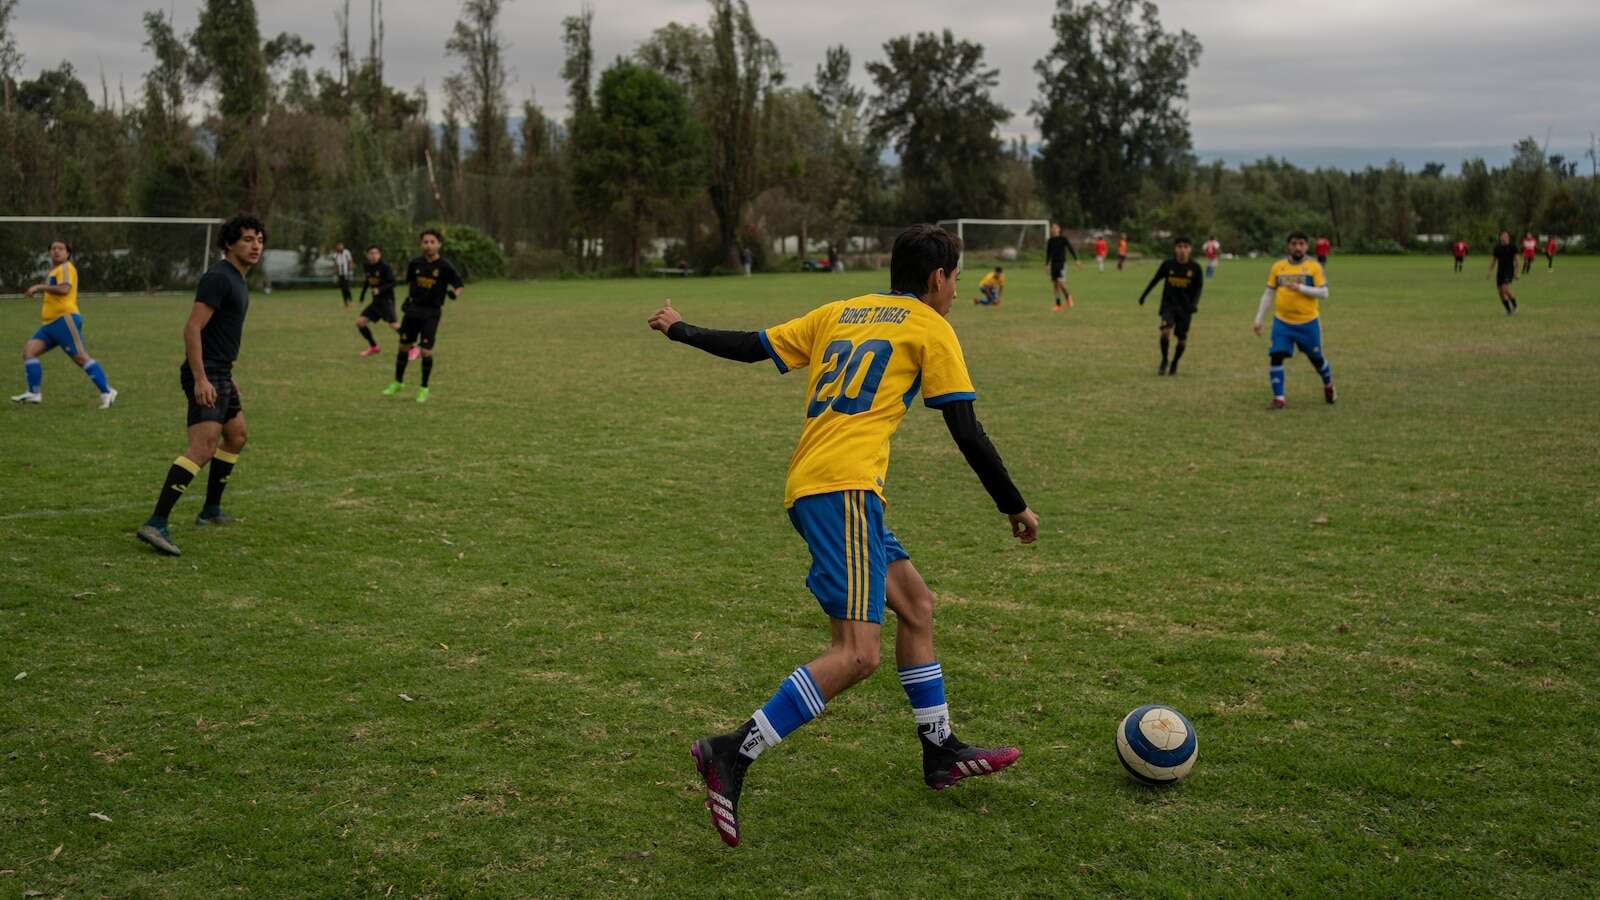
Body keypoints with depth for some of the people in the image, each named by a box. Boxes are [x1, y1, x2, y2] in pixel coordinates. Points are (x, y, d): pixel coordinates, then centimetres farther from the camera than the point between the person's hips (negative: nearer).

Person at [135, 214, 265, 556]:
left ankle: (211, 511, 35)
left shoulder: (238, 279, 16)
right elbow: (192, 328, -21)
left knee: (236, 436, 24)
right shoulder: (218, 277, -15)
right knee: (202, 448, -19)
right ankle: (156, 524, -24)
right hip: (206, 376, -11)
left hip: (221, 374, 11)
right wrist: (201, 379, -27)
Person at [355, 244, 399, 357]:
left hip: (387, 300, -7)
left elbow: (392, 283, -17)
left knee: (393, 324, -22)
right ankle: (373, 347, 20)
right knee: (359, 322, 2)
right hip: (376, 301, 7)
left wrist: (380, 290, -28)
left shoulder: (385, 267, -14)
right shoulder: (367, 267, 6)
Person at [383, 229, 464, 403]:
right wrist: (409, 297, 11)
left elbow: (461, 286, -4)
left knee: (426, 351, -9)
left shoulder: (445, 267, -10)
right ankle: (398, 382, 29)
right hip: (412, 310, 4)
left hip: (431, 313, -4)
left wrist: (455, 294, -24)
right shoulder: (416, 263, 1)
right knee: (404, 346, 10)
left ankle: (424, 388, 9)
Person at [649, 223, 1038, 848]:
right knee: (857, 654, -14)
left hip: (807, 489, 9)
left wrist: (680, 331, 38)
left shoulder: (839, 313, 21)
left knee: (915, 602, 20)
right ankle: (733, 755, -19)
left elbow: (753, 347, 21)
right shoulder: (929, 327, 4)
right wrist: (1015, 506, 11)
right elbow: (967, 432, 2)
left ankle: (941, 752, 27)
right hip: (844, 488, -9)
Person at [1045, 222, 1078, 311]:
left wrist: (1075, 259, -9)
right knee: (1054, 284, 1)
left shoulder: (1063, 238, -4)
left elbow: (1070, 248, -3)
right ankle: (1058, 305, 8)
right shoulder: (1050, 240, 7)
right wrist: (1047, 264, 17)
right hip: (1053, 264, 4)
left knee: (1061, 282, -20)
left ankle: (1068, 296, 8)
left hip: (1062, 263, -4)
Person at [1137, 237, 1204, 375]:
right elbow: (1155, 279, 9)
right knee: (1165, 331, -21)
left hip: (1185, 307, 1)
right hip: (1169, 304, -1)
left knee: (1182, 338, 4)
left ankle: (1174, 364, 29)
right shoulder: (1167, 264, -6)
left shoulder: (1195, 267, -7)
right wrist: (1144, 295, 16)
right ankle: (1164, 361, 0)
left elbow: (1199, 286, 1)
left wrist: (1194, 303, -14)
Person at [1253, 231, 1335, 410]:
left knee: (1316, 359, 10)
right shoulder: (1277, 267, 4)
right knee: (1276, 357, -11)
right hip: (1282, 322, 2)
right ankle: (1278, 398, -4)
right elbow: (1269, 294, 9)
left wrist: (1300, 288, -21)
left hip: (1308, 322, -2)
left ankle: (1328, 386, 39)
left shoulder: (1314, 266, -4)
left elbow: (1324, 293, -8)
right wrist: (1259, 319, 6)